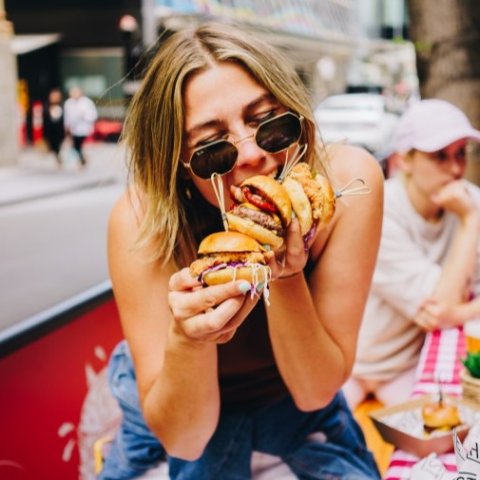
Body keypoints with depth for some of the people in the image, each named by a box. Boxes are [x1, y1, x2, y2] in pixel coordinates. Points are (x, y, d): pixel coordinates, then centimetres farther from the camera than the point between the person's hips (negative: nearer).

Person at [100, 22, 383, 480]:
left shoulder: (348, 179, -26)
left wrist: (285, 278, -35)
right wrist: (186, 339, -41)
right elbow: (182, 439, -24)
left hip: (290, 395, 0)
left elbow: (316, 392, -21)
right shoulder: (143, 220, -28)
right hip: (177, 403, 0)